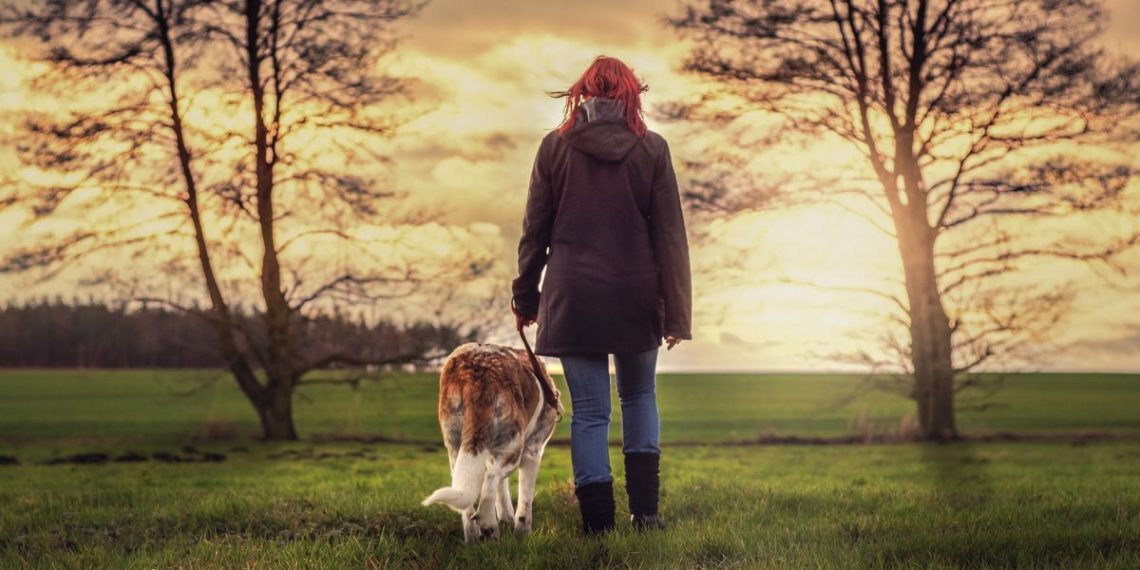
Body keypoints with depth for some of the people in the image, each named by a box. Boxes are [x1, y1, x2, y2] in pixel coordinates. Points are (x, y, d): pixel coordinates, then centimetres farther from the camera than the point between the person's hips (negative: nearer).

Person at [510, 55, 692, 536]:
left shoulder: (555, 147, 0)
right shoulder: (651, 149, -1)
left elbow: (535, 231, 3)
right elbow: (670, 237, -2)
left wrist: (526, 296, 13)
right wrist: (676, 312, 1)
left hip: (573, 297, 0)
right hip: (637, 297, 1)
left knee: (590, 410, 5)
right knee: (639, 396, 19)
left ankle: (598, 522, 3)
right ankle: (644, 509, 11)